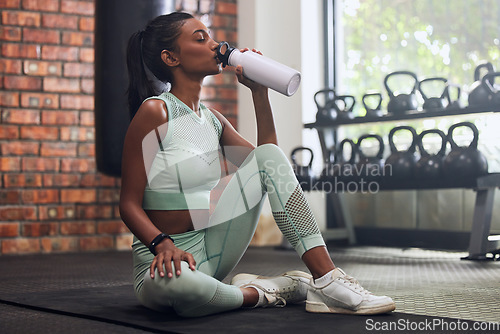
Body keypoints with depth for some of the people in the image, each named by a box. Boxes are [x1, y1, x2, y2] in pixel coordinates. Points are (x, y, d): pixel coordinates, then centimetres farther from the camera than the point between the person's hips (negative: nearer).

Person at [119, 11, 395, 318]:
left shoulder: (212, 119, 12)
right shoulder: (154, 112, -11)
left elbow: (267, 161, 14)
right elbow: (129, 203, -13)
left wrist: (260, 92, 7)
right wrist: (162, 244, -33)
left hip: (213, 252, 7)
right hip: (168, 257, -7)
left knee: (269, 156, -6)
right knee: (171, 278, -45)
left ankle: (326, 281, -16)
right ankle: (258, 293, -13)